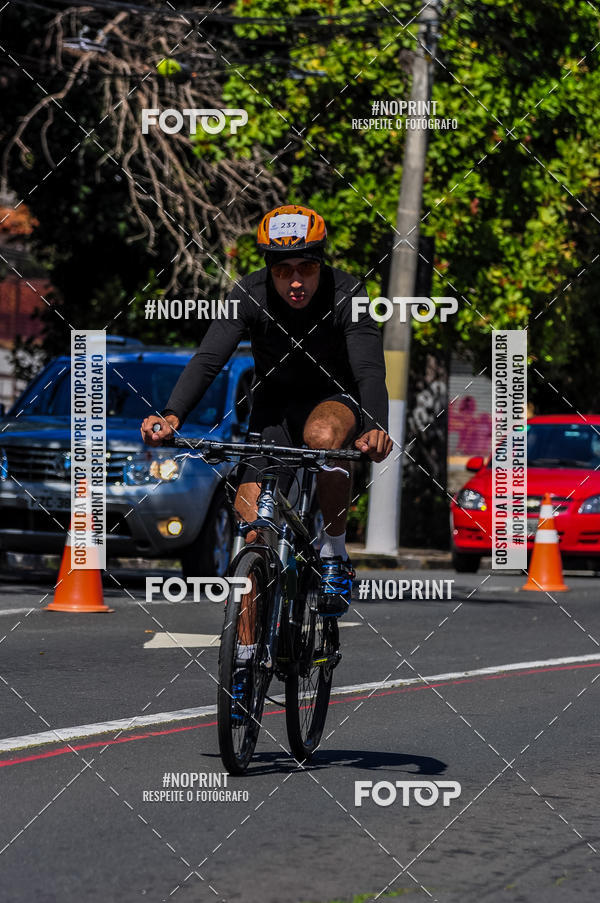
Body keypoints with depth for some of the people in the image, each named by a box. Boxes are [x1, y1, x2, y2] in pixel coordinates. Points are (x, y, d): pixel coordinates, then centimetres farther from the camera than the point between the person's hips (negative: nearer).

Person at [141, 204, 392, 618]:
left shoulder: (346, 294, -24)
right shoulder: (250, 295, -20)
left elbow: (370, 370, -35)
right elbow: (208, 358, -29)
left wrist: (376, 429, -55)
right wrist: (172, 416, -46)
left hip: (334, 398, -2)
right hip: (274, 403, 2)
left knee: (323, 435, -39)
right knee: (252, 527, -11)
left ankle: (335, 558, -19)